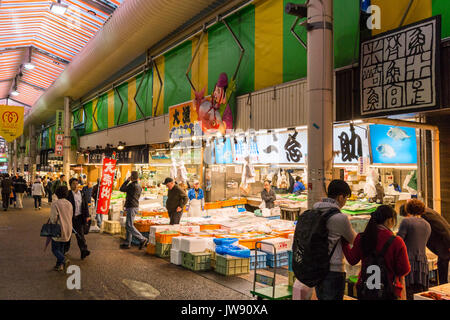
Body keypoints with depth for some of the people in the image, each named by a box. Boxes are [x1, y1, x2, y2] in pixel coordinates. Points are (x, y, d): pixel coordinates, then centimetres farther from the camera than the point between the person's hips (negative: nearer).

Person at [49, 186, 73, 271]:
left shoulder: (55, 204, -15)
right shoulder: (69, 204, 5)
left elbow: (53, 218, -17)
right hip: (67, 230, 6)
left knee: (55, 249, 3)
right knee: (61, 248, 17)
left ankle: (63, 260, -17)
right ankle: (59, 265, 20)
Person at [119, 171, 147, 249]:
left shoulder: (132, 185, -16)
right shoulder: (139, 186, 12)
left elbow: (122, 189, -4)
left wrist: (127, 180, 4)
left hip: (131, 207, -9)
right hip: (135, 206, 9)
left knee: (129, 226, -9)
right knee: (128, 225, 14)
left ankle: (143, 239, -12)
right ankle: (127, 243, 18)